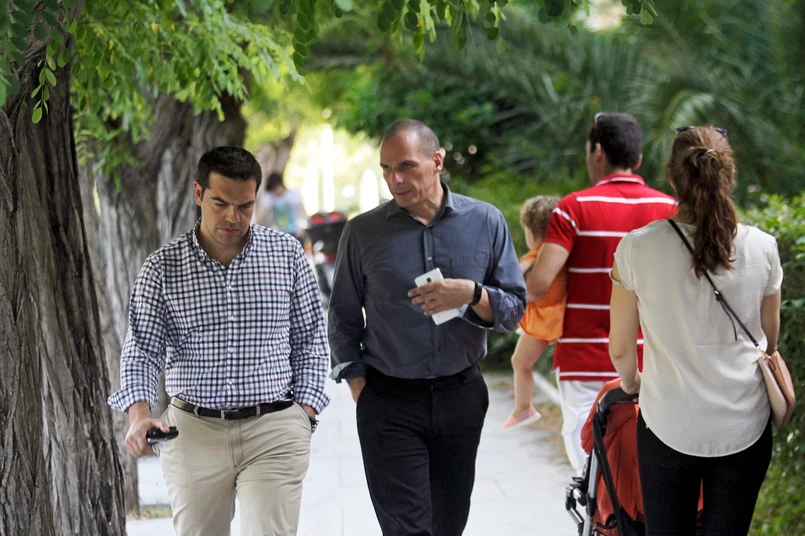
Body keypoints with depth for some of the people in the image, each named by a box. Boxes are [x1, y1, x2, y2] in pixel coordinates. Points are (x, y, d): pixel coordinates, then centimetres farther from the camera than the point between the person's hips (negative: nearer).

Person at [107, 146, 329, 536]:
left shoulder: (287, 254, 4)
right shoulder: (163, 267, 2)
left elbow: (310, 339, 10)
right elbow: (142, 348, -2)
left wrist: (305, 410, 1)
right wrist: (139, 414, -19)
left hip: (274, 430, -1)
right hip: (192, 431, 1)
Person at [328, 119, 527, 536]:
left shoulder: (486, 222, 1)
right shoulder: (363, 232, 0)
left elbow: (515, 309, 2)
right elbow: (343, 318, 9)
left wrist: (471, 295, -18)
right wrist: (359, 387, 1)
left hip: (461, 396, 2)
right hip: (389, 403, -2)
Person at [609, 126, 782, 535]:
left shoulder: (638, 248, -11)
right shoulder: (762, 248, -6)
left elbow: (621, 349, -3)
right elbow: (769, 343, 8)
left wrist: (632, 383, 19)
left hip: (669, 425, -1)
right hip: (745, 427, 1)